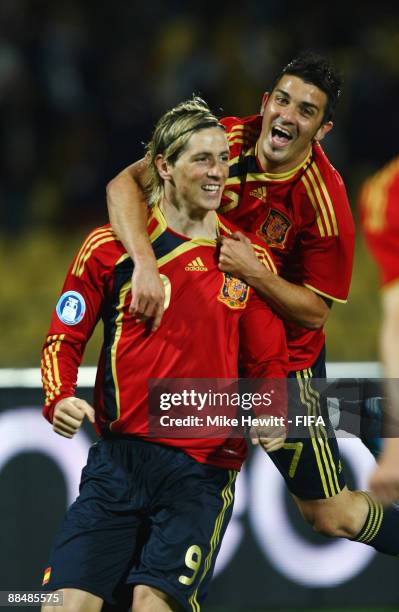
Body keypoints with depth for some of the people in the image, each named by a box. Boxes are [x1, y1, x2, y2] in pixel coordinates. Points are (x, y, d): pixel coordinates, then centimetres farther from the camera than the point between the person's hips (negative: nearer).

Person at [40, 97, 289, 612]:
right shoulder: (109, 247, 4)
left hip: (204, 471, 0)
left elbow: (268, 364, 15)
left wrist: (272, 418, -5)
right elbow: (64, 338, 10)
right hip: (119, 456, 0)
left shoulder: (250, 260, 8)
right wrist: (59, 401, -10)